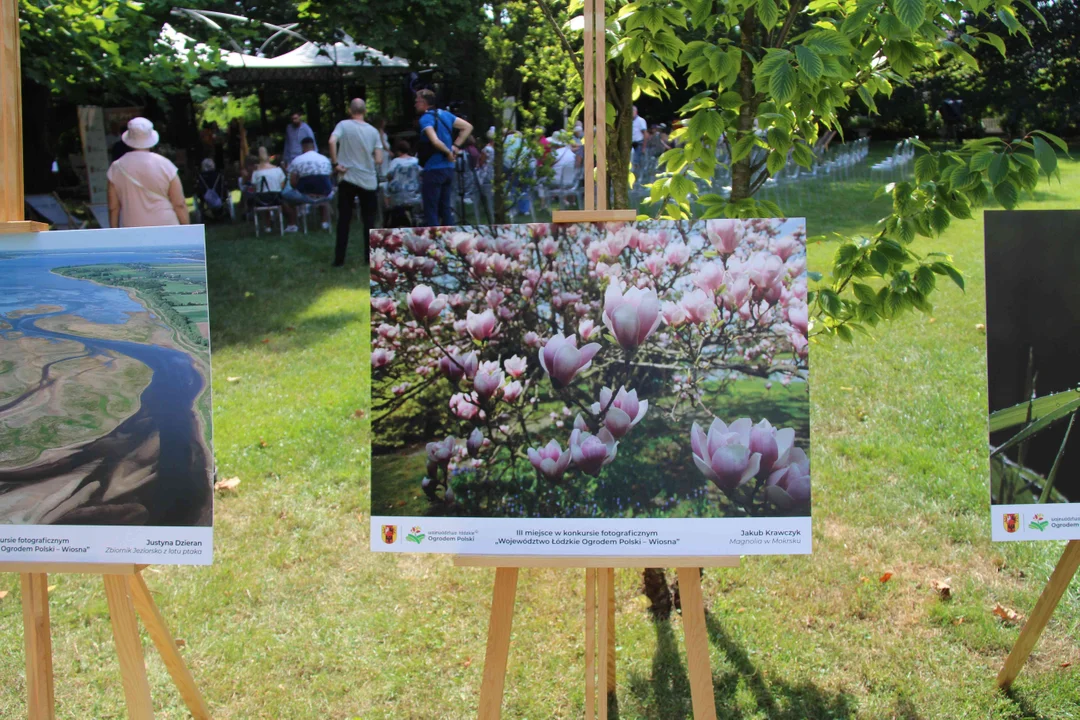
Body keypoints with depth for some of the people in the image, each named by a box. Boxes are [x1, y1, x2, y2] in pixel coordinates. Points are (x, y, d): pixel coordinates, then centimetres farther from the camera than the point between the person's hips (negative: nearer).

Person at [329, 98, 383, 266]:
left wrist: (335, 164, -13)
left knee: (344, 220, 6)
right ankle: (370, 257, 9)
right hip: (369, 181, 1)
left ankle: (339, 259, 5)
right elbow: (379, 160, -1)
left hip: (348, 179, -1)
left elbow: (332, 141, -22)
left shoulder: (343, 125, -3)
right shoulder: (373, 131, 2)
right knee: (369, 221, 10)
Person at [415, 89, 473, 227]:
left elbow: (435, 141, -28)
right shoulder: (445, 114, 9)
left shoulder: (426, 119, -13)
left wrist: (448, 152, -11)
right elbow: (468, 127, 15)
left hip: (433, 170, -8)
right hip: (448, 168, 8)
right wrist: (455, 146, 8)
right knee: (445, 209, 14)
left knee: (431, 211, -2)